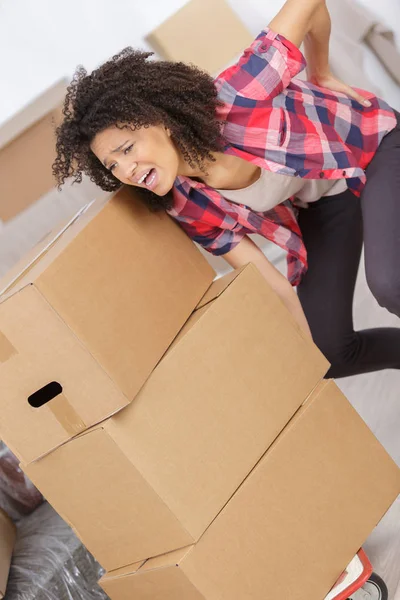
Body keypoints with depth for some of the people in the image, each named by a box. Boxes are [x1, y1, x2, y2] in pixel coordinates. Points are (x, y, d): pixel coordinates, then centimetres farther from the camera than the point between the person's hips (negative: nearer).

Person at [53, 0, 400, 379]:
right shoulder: (188, 209, -18)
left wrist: (321, 77, -9)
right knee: (329, 353, -2)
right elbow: (270, 286, -12)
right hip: (319, 203, 5)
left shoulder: (236, 102, -35)